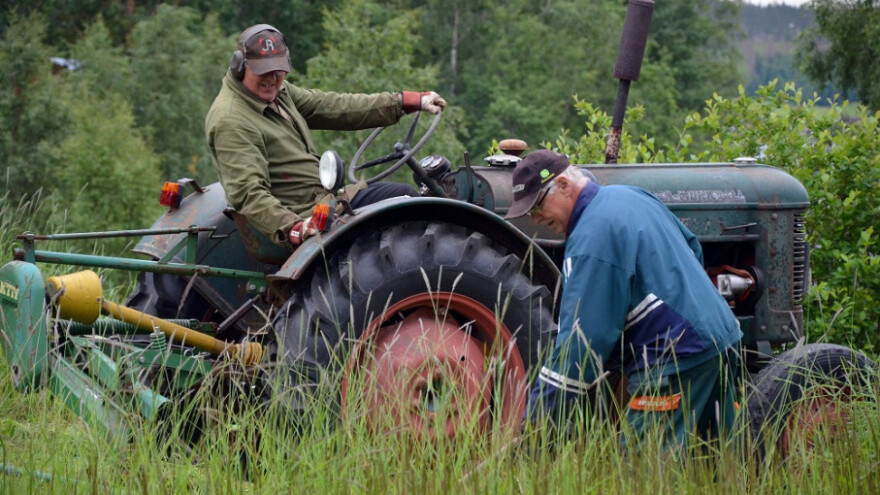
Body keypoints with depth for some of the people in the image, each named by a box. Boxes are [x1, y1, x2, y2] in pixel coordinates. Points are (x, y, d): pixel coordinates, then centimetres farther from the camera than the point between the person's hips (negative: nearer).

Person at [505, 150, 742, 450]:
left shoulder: (590, 240, -17)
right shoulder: (631, 196, 13)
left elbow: (583, 339, -21)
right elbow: (692, 247, 27)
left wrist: (535, 422, -18)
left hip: (674, 359, -10)